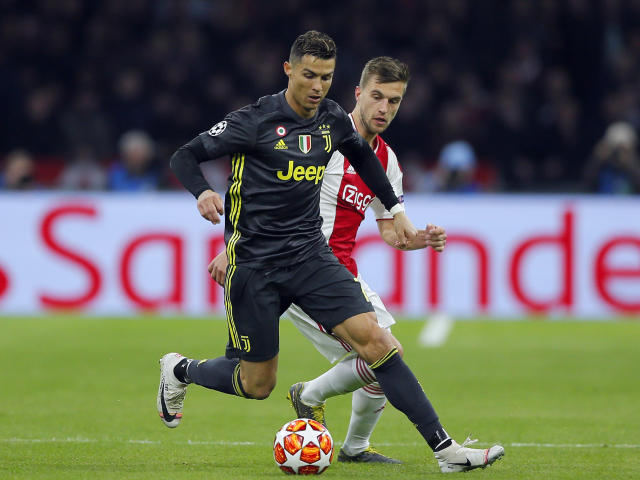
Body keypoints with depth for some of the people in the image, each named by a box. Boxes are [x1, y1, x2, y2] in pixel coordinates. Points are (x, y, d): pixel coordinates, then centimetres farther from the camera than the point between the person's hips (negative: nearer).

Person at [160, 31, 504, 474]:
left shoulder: (333, 120, 4)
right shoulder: (256, 121, -11)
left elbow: (363, 156, 27)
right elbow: (185, 156, -8)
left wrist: (396, 210, 24)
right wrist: (203, 192, -28)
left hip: (311, 255, 4)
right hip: (254, 266, -4)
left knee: (374, 339, -13)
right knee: (257, 384, 3)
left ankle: (445, 448, -15)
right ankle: (180, 372, 36)